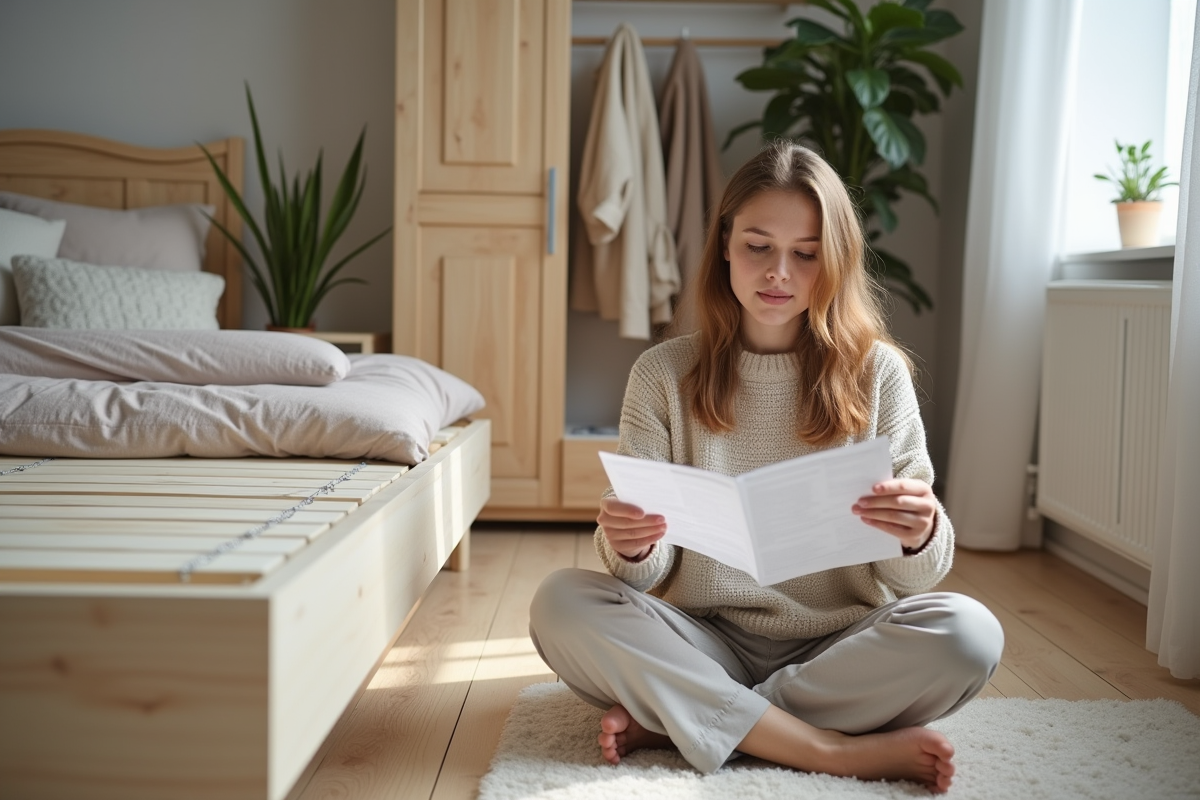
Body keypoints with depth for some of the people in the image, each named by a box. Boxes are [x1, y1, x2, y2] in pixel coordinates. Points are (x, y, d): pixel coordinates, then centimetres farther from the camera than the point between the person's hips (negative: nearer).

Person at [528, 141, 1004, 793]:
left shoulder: (877, 372, -1)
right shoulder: (664, 373, 0)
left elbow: (908, 576, -4)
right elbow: (649, 573, -3)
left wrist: (920, 535, -28)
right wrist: (628, 545, -28)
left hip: (838, 642, 0)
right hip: (707, 641, 0)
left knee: (967, 633, -27)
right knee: (561, 604, -24)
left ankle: (676, 719, -19)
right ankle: (839, 750, -22)